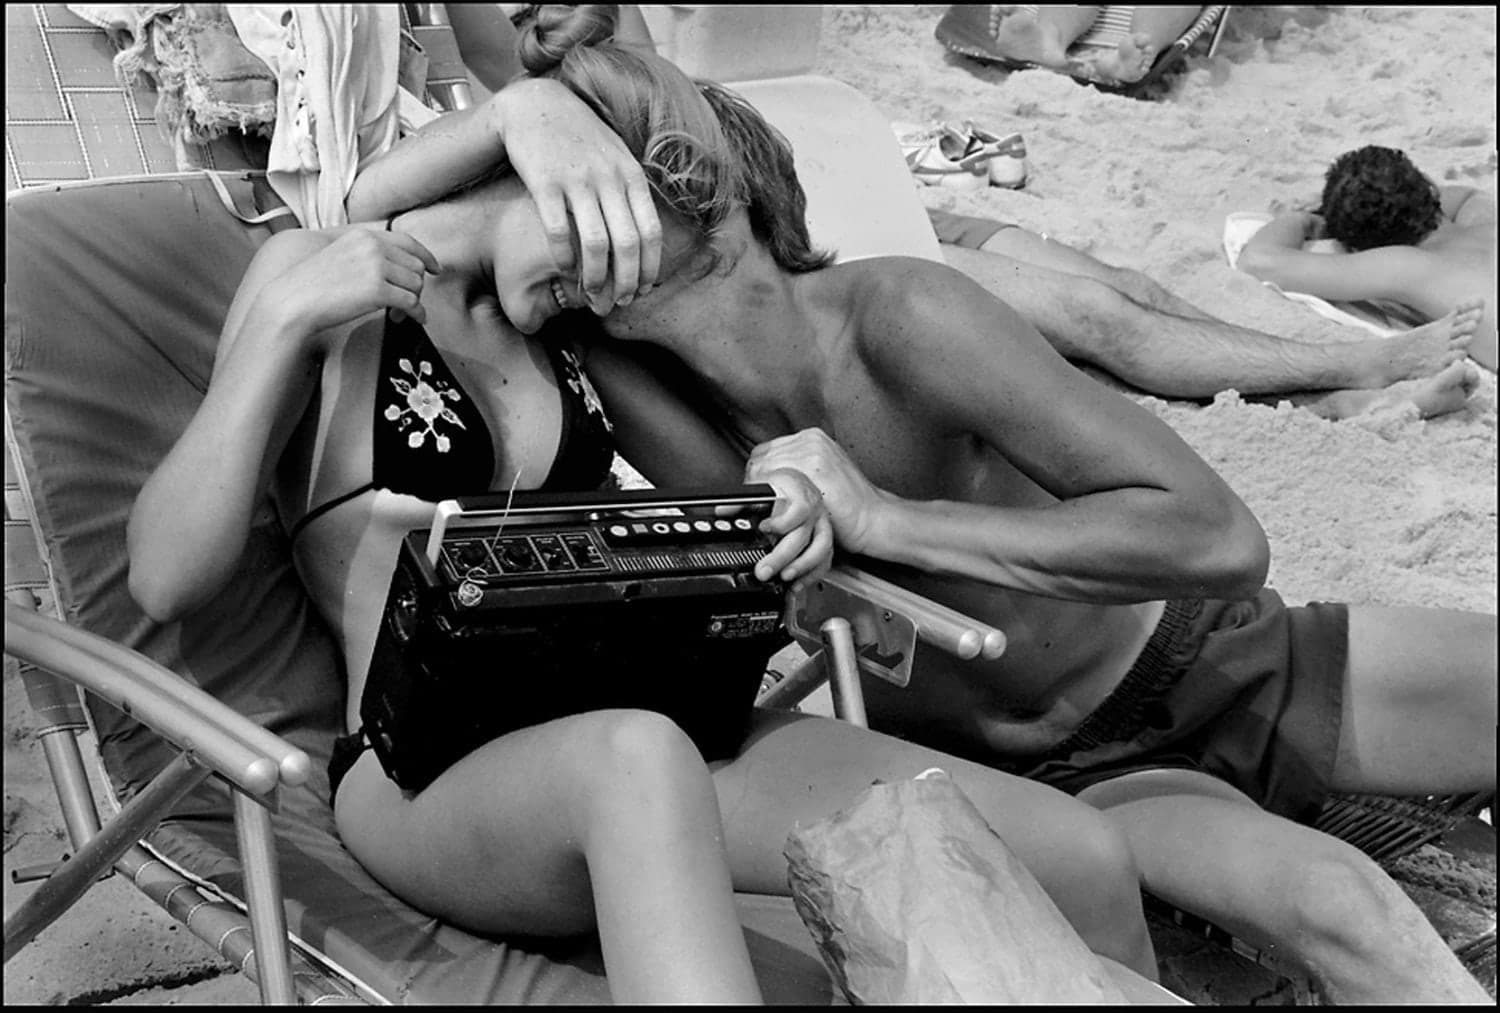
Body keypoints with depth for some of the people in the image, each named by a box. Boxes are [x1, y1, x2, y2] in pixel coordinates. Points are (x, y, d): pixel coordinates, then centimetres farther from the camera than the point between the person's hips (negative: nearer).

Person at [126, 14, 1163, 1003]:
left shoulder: (562, 320, 18)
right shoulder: (318, 271, 3)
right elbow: (167, 579, -5)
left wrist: (779, 512, -1)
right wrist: (283, 318, -13)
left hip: (633, 719, 5)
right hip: (426, 774, -5)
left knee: (1086, 864, -14)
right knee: (636, 760, -43)